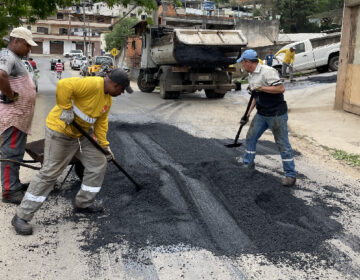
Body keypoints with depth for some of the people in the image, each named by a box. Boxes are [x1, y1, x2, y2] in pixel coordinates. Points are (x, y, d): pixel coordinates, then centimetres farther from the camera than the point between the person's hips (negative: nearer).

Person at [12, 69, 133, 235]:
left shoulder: (108, 98, 7)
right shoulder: (92, 84, -24)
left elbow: (101, 122, 12)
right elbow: (64, 85, -34)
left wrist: (104, 145, 9)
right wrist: (66, 108, -29)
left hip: (82, 133, 9)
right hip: (61, 131, -9)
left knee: (98, 164, 10)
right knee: (49, 173, -7)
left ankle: (83, 203, 26)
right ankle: (21, 216, 5)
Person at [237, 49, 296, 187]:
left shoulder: (267, 71, -17)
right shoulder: (251, 76, 11)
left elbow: (281, 88, -24)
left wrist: (260, 87, -23)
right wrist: (248, 113, 16)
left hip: (276, 114, -9)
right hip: (261, 114, 9)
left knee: (282, 143, -2)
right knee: (250, 137, 13)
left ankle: (291, 175, 7)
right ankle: (248, 164, 32)